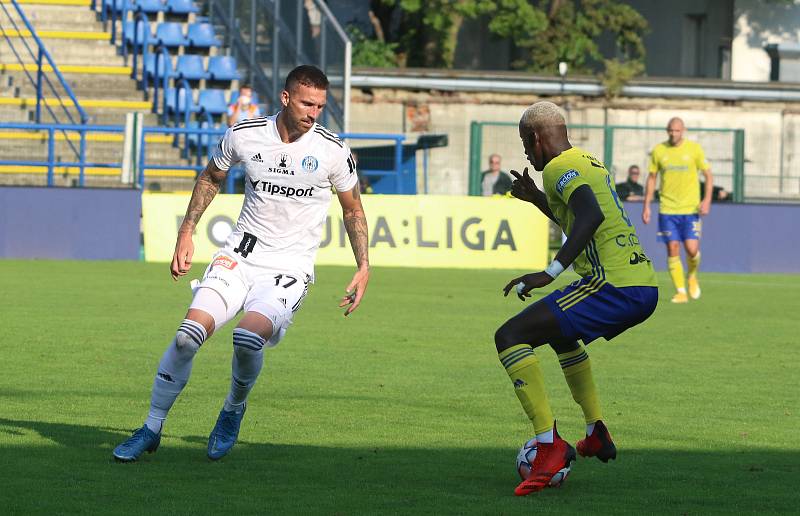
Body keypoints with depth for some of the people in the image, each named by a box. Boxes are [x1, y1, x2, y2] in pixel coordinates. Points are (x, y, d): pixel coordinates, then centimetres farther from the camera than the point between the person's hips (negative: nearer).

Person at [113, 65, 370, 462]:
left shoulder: (332, 151, -7)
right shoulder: (243, 135, -3)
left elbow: (352, 209, 9)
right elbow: (211, 177, 17)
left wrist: (363, 268, 3)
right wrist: (186, 234, 13)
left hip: (290, 269, -2)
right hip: (239, 257, 2)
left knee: (249, 335, -28)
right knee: (189, 333, -17)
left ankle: (234, 409, 3)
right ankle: (152, 429, -1)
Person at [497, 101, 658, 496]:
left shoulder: (560, 167, -6)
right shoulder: (590, 163, 23)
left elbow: (591, 215, -26)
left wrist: (551, 272, -31)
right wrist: (536, 198, 43)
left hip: (613, 285, -10)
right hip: (645, 288, 10)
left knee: (510, 338, -11)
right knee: (561, 331, 37)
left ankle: (549, 446, -22)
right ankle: (597, 435, 37)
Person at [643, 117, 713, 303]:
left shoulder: (694, 149, -2)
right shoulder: (658, 150, 3)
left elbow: (708, 175, 3)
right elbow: (652, 178, 11)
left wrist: (707, 200, -9)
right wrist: (646, 206, 6)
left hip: (690, 209, -1)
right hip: (667, 210, 1)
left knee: (692, 249, -9)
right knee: (672, 250, -4)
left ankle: (692, 277, 22)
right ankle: (680, 291, 3)